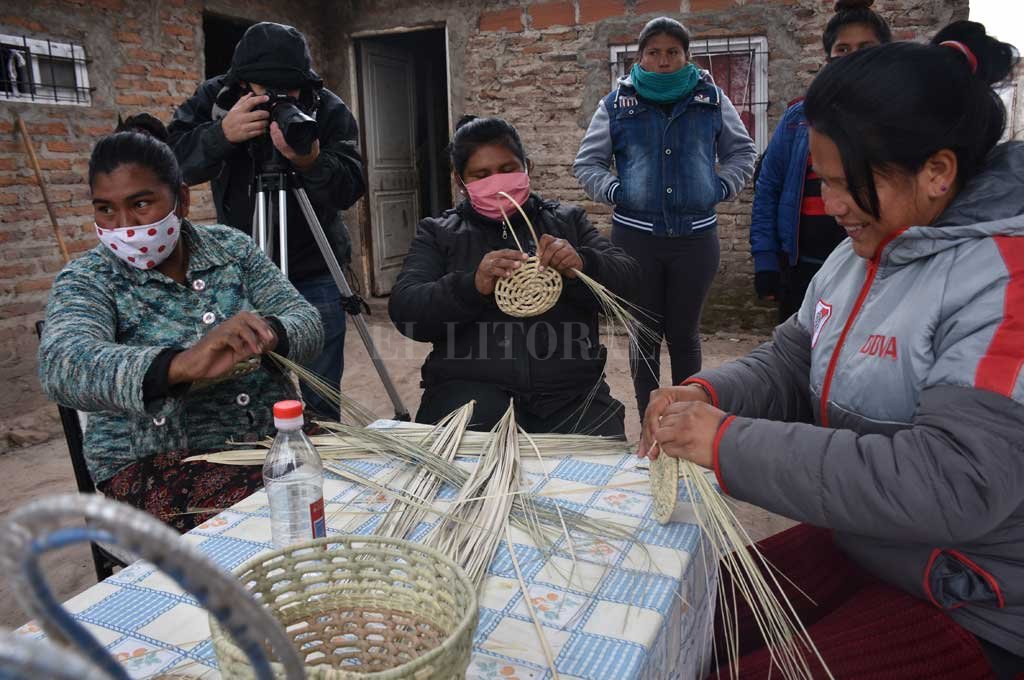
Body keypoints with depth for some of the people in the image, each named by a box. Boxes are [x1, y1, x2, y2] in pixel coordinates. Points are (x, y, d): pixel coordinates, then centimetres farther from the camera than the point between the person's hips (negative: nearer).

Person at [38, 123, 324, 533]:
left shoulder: (232, 248, 6)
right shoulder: (86, 281, -3)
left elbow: (307, 325, -2)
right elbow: (63, 368, -24)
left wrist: (267, 333, -26)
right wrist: (182, 365, -42)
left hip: (275, 434, 4)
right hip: (159, 464, -3)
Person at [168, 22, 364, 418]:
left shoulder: (329, 110, -9)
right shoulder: (215, 99, -5)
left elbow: (351, 190, -18)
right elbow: (171, 161, -15)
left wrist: (312, 161, -37)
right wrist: (222, 134, -33)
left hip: (316, 275, -1)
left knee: (320, 397, 3)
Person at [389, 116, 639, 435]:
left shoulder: (568, 220, 19)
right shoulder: (437, 233, 14)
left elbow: (626, 279, 7)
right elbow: (405, 311, 0)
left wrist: (582, 266, -15)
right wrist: (472, 286, -19)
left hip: (569, 388, 1)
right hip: (471, 385, -1)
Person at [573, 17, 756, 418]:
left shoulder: (711, 98, 7)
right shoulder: (617, 104, 3)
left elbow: (742, 152, 17)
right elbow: (587, 164, 7)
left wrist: (722, 187, 1)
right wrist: (614, 192, -8)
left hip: (696, 235, 1)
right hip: (635, 236, -1)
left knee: (684, 333, 9)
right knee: (645, 335, 6)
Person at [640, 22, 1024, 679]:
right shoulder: (863, 252, 3)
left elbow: (955, 485, -33)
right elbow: (790, 365, 8)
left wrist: (729, 444, -32)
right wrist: (707, 395, -14)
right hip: (855, 549, 7)